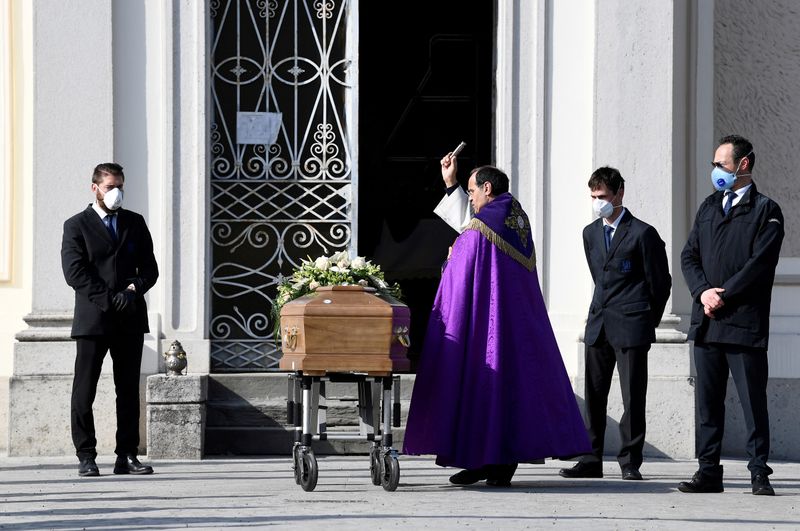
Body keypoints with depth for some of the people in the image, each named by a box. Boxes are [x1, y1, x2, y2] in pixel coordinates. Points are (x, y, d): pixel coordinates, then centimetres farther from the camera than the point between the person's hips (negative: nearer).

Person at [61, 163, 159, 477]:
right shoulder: (77, 226, 3)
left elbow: (150, 268, 12)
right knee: (84, 391, -5)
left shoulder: (135, 224, 15)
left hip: (130, 320, 4)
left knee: (129, 391, 4)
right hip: (93, 318, -4)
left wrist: (134, 289, -9)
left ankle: (127, 456, 6)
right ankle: (86, 457, -1)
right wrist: (109, 299, -15)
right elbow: (74, 272, -7)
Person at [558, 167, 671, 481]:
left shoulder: (642, 234, -5)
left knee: (633, 397, -4)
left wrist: (647, 321, 7)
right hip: (598, 325, 6)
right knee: (593, 396, 4)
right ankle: (591, 460, 8)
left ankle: (630, 461, 2)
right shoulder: (590, 233, 15)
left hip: (631, 326, -6)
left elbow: (661, 282, 0)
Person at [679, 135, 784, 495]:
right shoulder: (709, 207, 18)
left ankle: (759, 474, 1)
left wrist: (723, 295, -13)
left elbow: (760, 263, -11)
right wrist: (703, 291, -5)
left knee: (753, 401, -3)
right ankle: (709, 472, 10)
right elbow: (689, 256, 13)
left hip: (745, 323, -6)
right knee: (708, 401, 6)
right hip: (706, 323, 6)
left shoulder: (766, 211, -1)